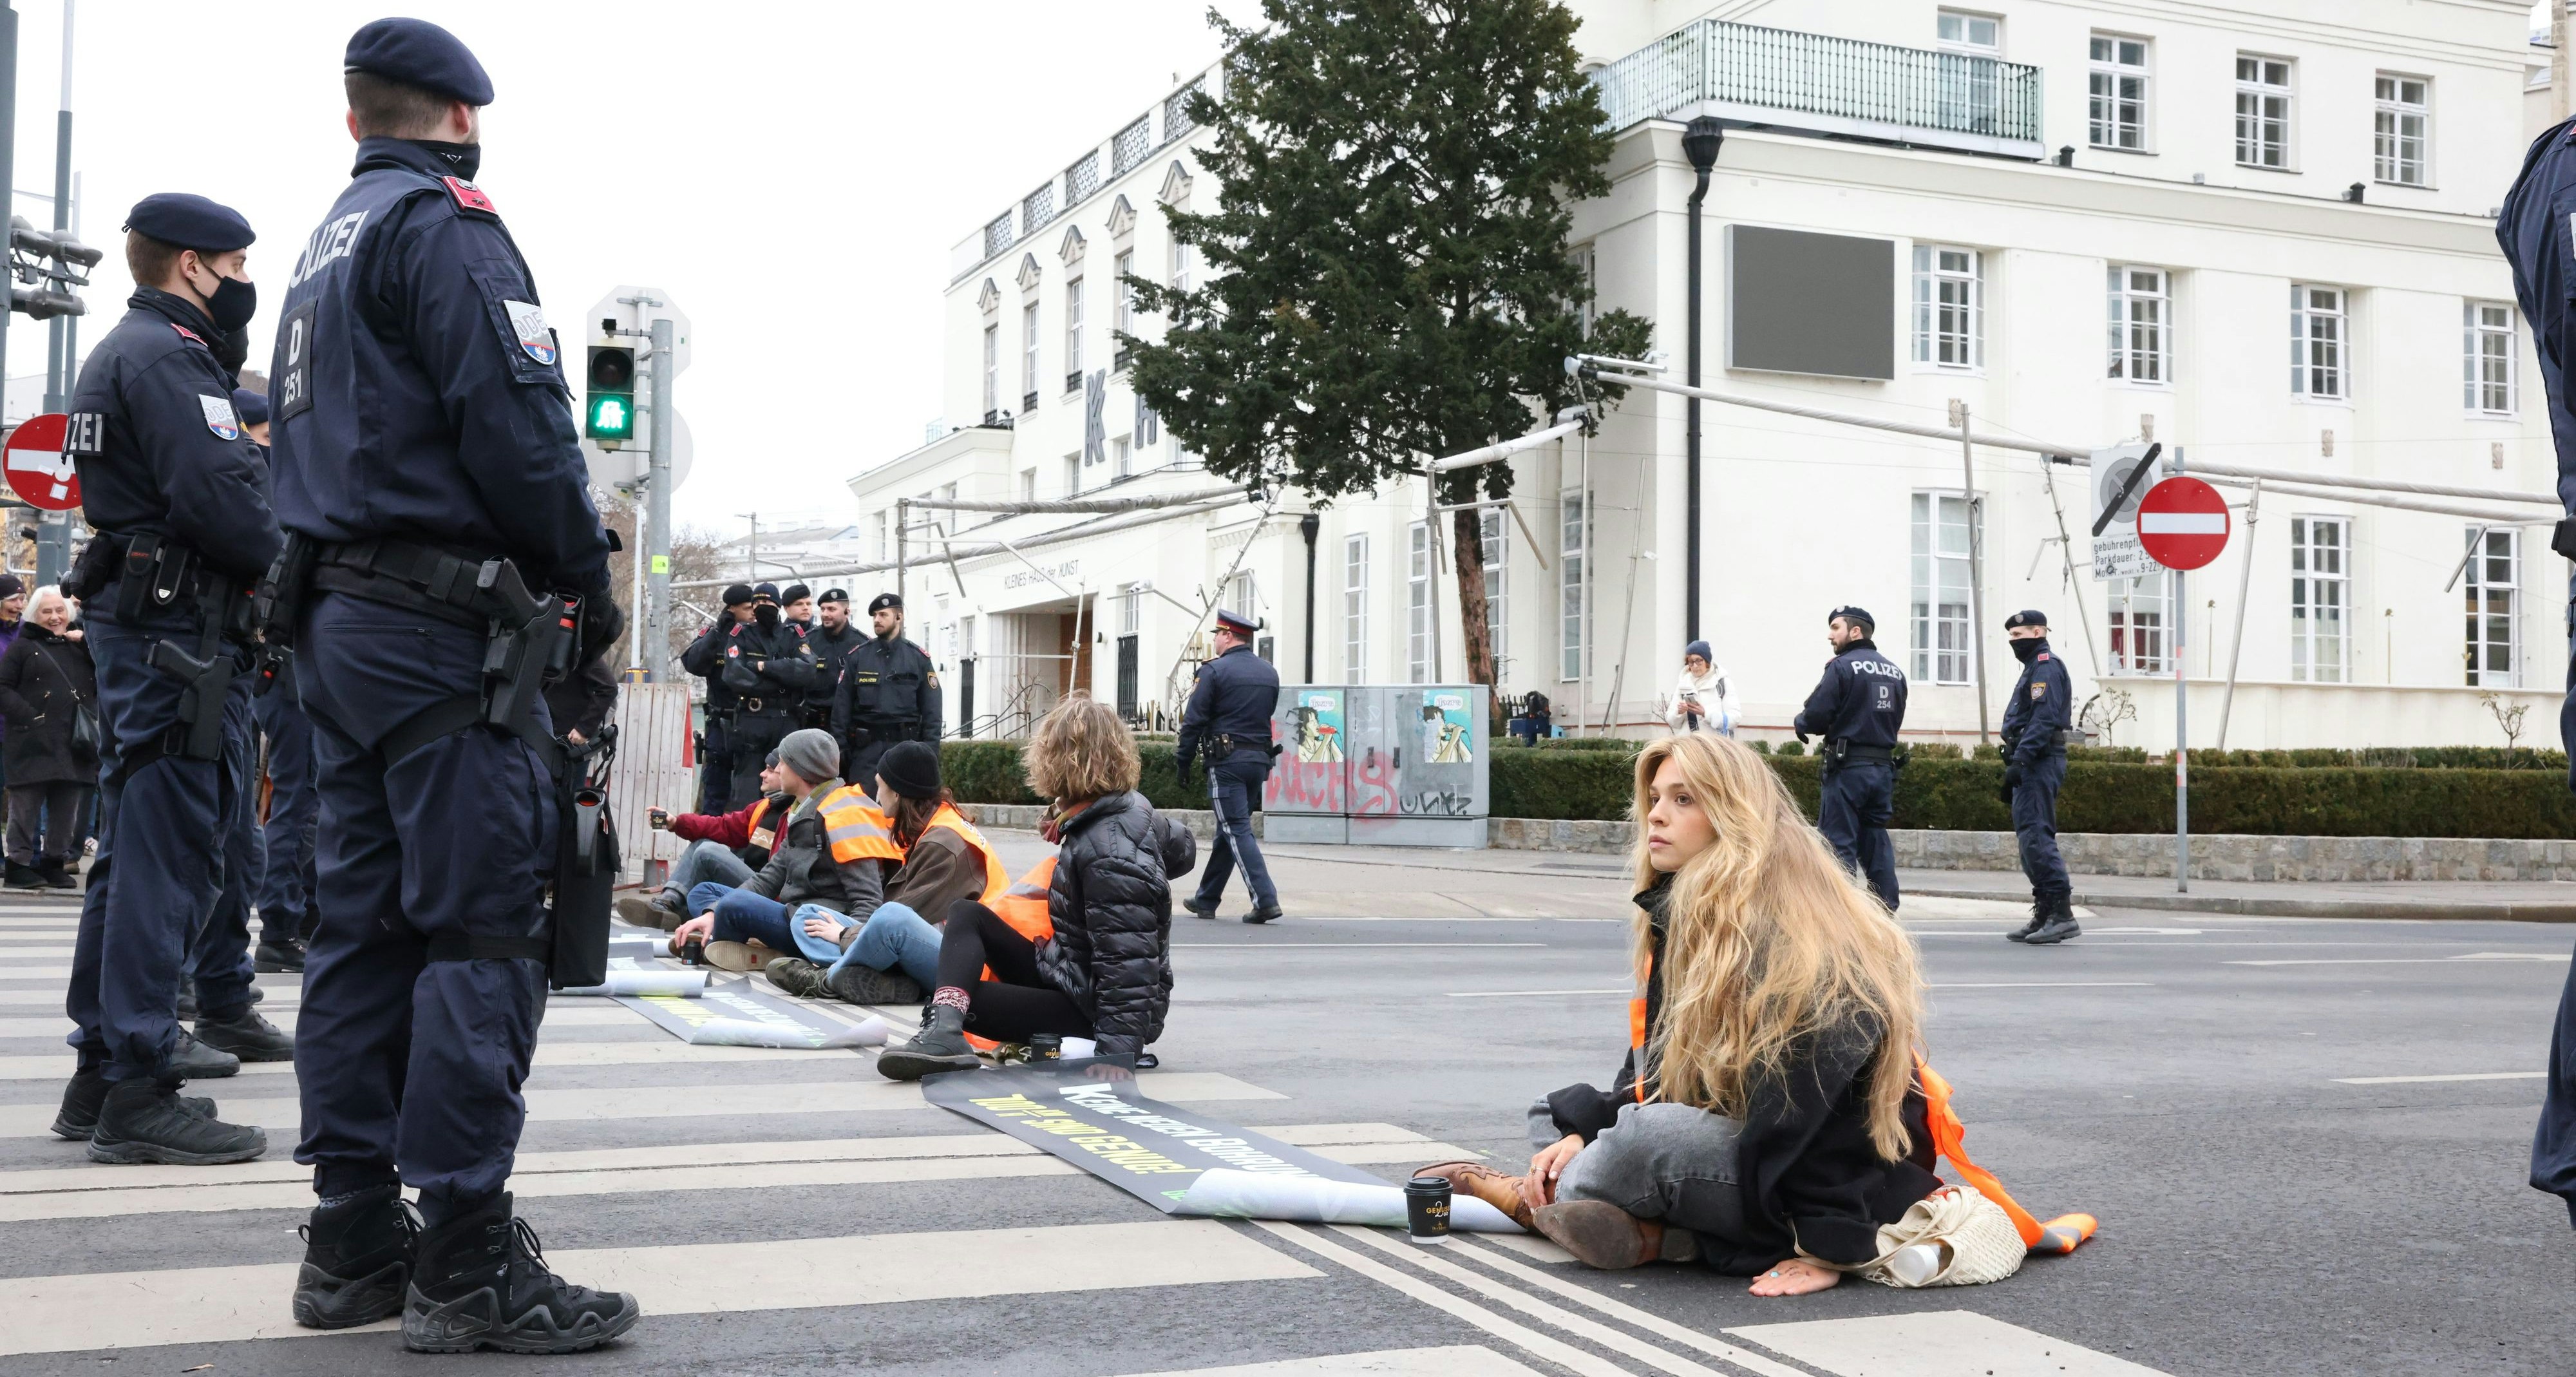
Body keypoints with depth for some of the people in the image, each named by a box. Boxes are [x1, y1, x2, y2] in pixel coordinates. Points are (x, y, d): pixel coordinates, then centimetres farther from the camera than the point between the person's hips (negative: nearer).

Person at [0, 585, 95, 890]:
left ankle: (55, 862, 17)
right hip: (34, 744, -4)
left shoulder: (81, 647, 19)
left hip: (74, 745, 4)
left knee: (67, 810, 8)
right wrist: (28, 716, -14)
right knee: (27, 807, -3)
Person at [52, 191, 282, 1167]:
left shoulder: (118, 354, 22)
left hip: (131, 622, 11)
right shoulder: (166, 356, -12)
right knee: (170, 854, -9)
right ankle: (138, 1094, -7)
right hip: (180, 634, -11)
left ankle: (102, 1070, 21)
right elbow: (217, 500, -23)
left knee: (133, 850, 14)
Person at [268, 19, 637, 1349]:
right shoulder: (447, 220, -6)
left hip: (338, 623, 9)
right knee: (483, 928, -9)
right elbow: (517, 419, -17)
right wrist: (588, 578, -6)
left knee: (363, 924, 9)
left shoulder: (323, 247, 22)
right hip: (445, 626, -9)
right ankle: (466, 1263, -9)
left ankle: (353, 1240, 13)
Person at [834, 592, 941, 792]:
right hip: (866, 746, 0)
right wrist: (840, 749, 0)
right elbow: (842, 705, 6)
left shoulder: (919, 659, 6)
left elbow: (931, 710, 5)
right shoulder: (856, 656, 7)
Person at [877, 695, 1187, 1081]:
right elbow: (1182, 850, 20)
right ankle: (944, 1032, -19)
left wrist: (1119, 1052, -32)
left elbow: (1128, 965, -31)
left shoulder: (1108, 853, -29)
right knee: (966, 913, 2)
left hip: (1089, 1006, -10)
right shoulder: (1134, 809, -2)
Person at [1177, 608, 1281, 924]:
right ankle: (1206, 900, 23)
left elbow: (1194, 720, -9)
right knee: (1228, 829, 14)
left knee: (1237, 830, -7)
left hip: (1226, 759, -7)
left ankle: (1265, 900, -17)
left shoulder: (1214, 671, -9)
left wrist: (1183, 760, -2)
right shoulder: (1269, 673, 13)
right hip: (1260, 759, 7)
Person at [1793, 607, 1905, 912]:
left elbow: (1815, 718, -13)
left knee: (1838, 844, -3)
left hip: (1848, 767, -7)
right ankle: (1886, 911, 9)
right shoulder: (1895, 672, 12)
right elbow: (1895, 722, 15)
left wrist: (1801, 721, 7)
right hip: (1884, 767, 7)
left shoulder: (1843, 667, -9)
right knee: (1876, 844, 11)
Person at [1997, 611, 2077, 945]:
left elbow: (2044, 718, -21)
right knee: (2032, 836, 10)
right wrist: (2015, 766, 24)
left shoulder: (2046, 666, -8)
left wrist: (2019, 760, -27)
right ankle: (2045, 916, 13)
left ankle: (2062, 913, -21)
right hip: (2033, 766, 11)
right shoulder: (2034, 668, 24)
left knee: (2034, 835, -17)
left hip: (2039, 763, -11)